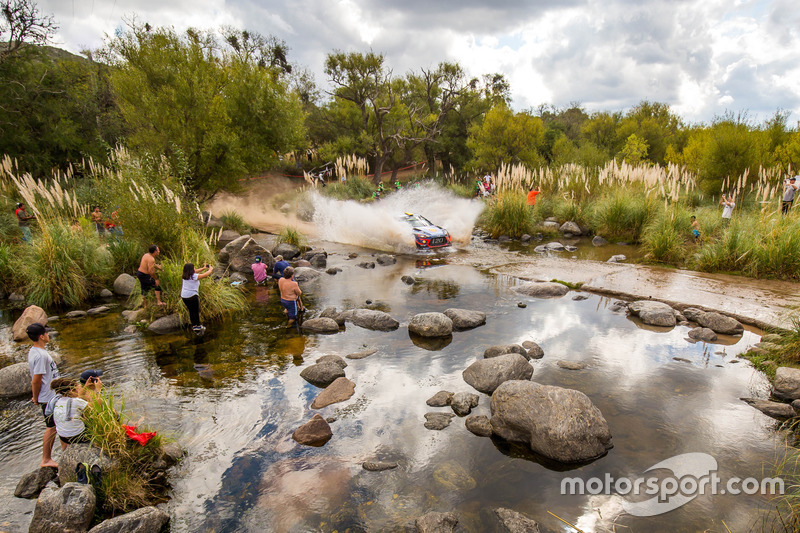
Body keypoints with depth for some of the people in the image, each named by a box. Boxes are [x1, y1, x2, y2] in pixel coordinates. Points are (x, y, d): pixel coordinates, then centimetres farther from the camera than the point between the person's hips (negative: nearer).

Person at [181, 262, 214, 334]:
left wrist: (204, 268, 27)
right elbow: (206, 274, -3)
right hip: (192, 295, -7)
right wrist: (210, 269, 16)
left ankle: (194, 325, 21)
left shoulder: (185, 276, 7)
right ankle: (198, 326, 10)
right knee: (196, 311, 5)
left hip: (184, 296, 7)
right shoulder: (194, 276, -13)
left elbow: (195, 271, 23)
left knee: (191, 311, 15)